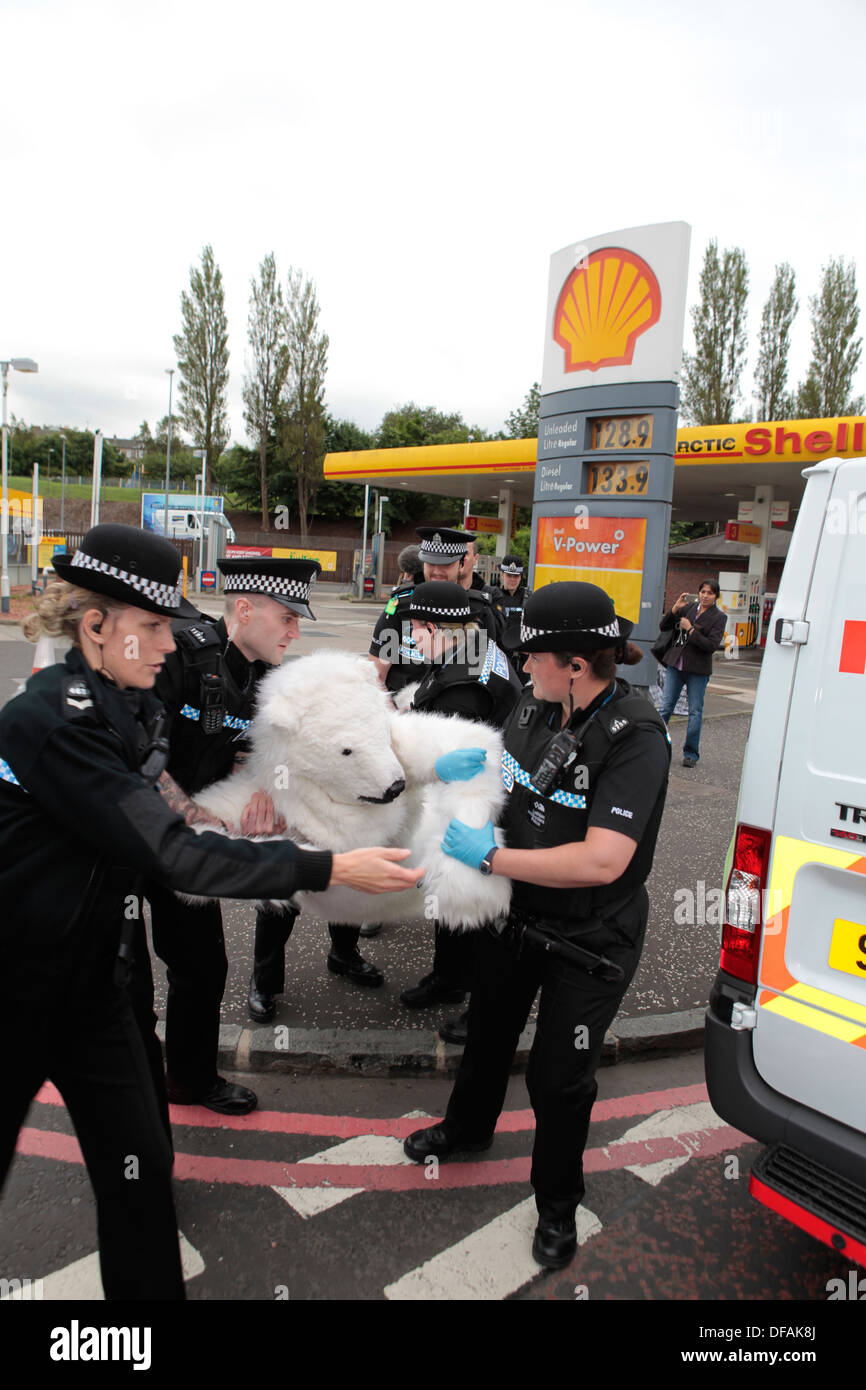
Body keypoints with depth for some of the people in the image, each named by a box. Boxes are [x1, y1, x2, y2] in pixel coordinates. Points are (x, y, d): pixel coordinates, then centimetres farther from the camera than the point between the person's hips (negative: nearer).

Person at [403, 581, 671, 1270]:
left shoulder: (636, 736, -28)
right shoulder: (534, 707, -7)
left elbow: (601, 862, -36)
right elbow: (505, 786, 12)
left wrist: (490, 856, -29)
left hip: (590, 942, -6)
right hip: (514, 914, 6)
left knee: (561, 1076, 11)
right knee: (489, 1030, 26)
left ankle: (558, 1202, 41)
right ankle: (469, 1127, 58)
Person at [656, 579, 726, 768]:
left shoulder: (719, 617, -3)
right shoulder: (688, 608, 6)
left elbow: (712, 645, -14)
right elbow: (663, 627, 7)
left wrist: (690, 630, -16)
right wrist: (674, 609, -8)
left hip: (698, 670, -2)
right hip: (676, 665, 2)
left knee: (695, 711, 4)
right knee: (665, 707, 1)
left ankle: (691, 753, 15)